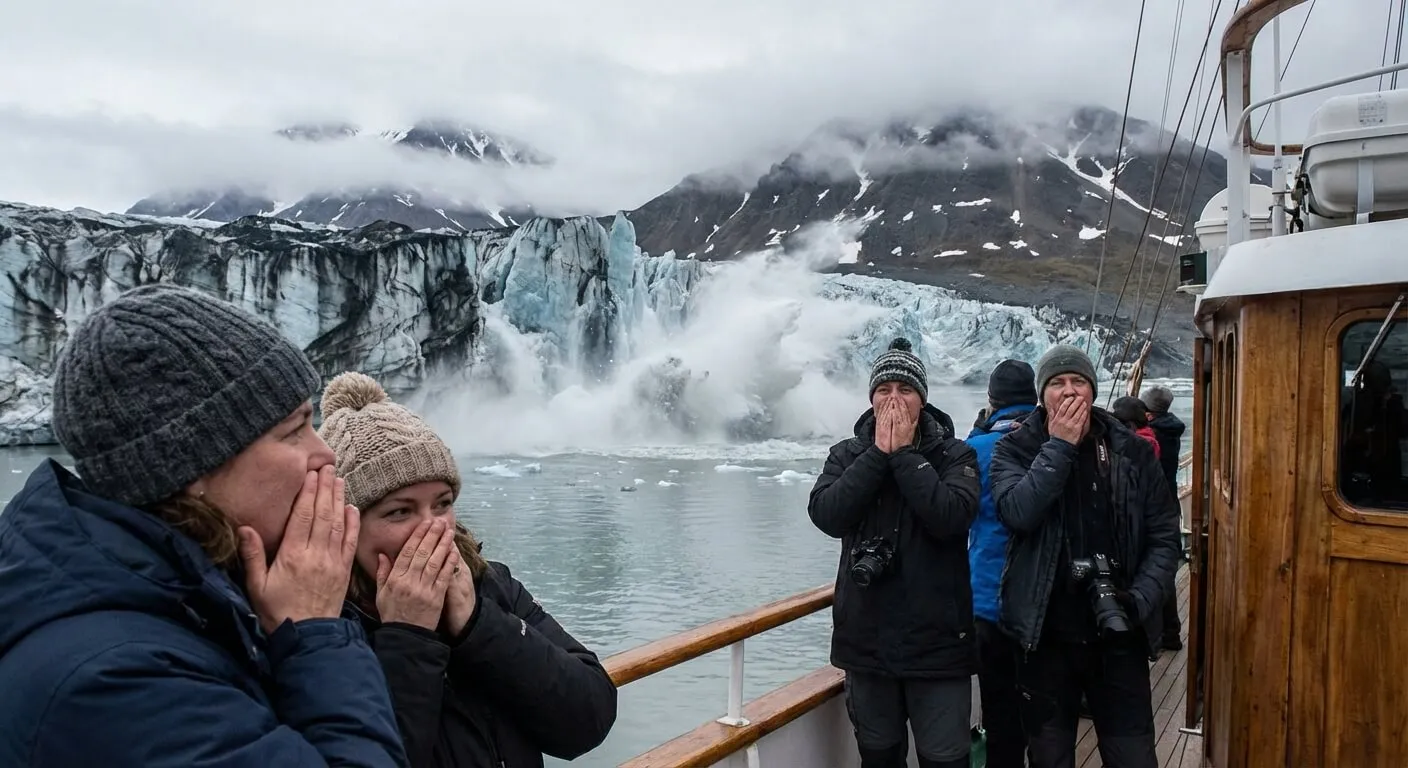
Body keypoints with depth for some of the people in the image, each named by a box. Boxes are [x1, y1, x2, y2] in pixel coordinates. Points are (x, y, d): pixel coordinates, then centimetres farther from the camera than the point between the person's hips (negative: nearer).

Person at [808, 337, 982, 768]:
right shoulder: (847, 455, 3)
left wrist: (904, 453, -15)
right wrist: (879, 452, -14)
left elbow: (949, 518, -21)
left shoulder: (955, 455, -3)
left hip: (936, 641, -2)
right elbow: (827, 516, -14)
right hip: (866, 640, 3)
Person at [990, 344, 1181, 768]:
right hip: (1045, 635, -1)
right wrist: (1059, 445, -18)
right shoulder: (1015, 450, -3)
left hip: (1119, 635, 1)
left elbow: (1164, 537, 2)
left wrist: (1140, 600, -12)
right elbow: (1017, 513, -22)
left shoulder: (1132, 451, 2)